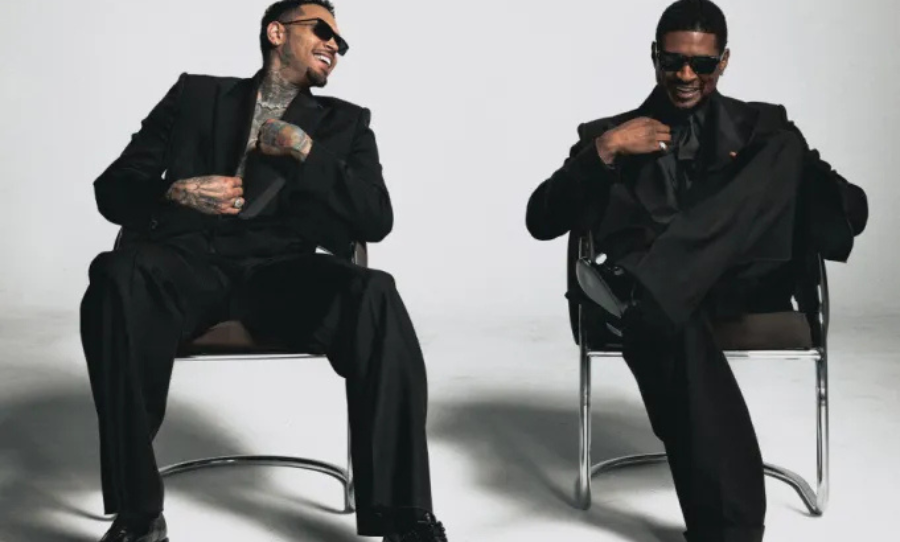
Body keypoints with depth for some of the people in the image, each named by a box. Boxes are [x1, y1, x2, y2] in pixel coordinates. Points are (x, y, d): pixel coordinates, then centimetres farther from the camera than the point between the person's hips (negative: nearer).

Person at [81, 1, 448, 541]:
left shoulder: (344, 122, 22)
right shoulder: (196, 95, 21)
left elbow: (377, 220, 7)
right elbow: (114, 186, 16)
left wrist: (305, 150, -2)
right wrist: (175, 193, -5)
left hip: (282, 271, 0)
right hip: (191, 261, 0)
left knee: (375, 294, -33)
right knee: (117, 276, -36)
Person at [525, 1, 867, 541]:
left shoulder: (764, 126, 20)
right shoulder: (609, 134, 19)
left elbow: (853, 212, 10)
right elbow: (542, 222, 6)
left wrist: (780, 177, -11)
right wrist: (605, 150, -6)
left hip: (745, 286, 1)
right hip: (659, 294, -1)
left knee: (787, 150, -22)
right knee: (667, 320, -40)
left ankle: (635, 287, -39)